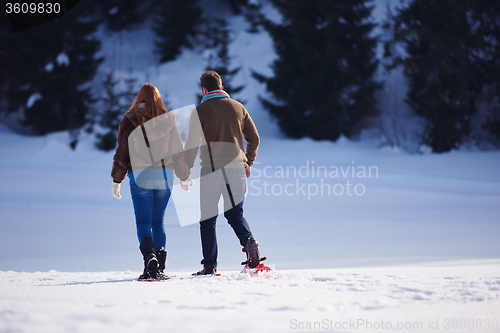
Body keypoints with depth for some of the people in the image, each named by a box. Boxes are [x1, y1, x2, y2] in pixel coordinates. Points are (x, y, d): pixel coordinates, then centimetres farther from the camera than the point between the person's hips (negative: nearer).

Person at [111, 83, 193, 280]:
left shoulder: (130, 120, 1)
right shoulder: (168, 120, 7)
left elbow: (122, 152, 1)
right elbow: (177, 151, 11)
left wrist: (116, 180, 7)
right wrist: (184, 177, 22)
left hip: (140, 176, -3)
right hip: (164, 175, 3)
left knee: (143, 221, -3)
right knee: (158, 221, 12)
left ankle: (150, 258, -25)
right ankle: (160, 267, 8)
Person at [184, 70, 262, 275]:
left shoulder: (201, 111, -3)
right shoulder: (238, 107, 9)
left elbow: (192, 145, -5)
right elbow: (254, 138, 12)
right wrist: (248, 162, 23)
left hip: (211, 169, -3)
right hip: (236, 168, 3)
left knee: (207, 219, 5)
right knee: (235, 213, 14)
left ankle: (209, 265, 4)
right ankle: (248, 241, -15)